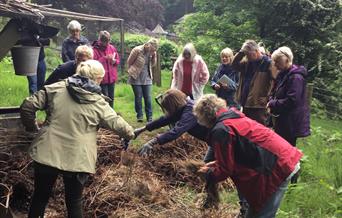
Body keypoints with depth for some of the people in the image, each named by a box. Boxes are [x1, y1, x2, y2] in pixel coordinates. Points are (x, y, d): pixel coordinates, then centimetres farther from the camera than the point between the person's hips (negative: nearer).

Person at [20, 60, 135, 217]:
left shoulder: (56, 88, -1)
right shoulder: (98, 103, -3)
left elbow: (27, 106, -2)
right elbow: (117, 124, 5)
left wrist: (32, 127, 13)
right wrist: (130, 134, 25)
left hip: (47, 153, 2)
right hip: (77, 160, -1)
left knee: (40, 196, 21)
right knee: (74, 201, 17)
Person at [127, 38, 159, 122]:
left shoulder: (151, 52, 0)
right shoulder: (137, 50, -16)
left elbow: (153, 64, 10)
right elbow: (129, 62, -6)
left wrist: (153, 56, -7)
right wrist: (133, 71, 5)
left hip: (147, 78, 4)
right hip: (136, 78, -4)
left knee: (148, 98, 3)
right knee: (138, 97, 2)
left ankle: (149, 117, 9)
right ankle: (139, 116, 14)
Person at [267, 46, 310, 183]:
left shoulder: (296, 77, -20)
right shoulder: (283, 74, 9)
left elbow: (292, 100, -25)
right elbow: (277, 93, 19)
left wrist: (273, 104, -15)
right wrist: (271, 101, -3)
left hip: (291, 121, -9)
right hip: (283, 120, 9)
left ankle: (292, 179, 15)